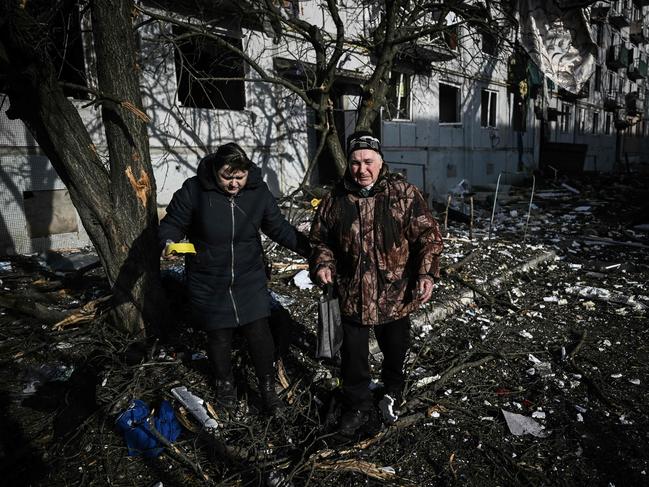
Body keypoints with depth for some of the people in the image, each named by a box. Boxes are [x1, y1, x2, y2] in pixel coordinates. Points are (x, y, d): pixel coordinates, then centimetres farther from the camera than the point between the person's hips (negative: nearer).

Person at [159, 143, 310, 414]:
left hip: (249, 279, 1)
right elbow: (172, 224, -2)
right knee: (219, 336, 12)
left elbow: (279, 229, 0)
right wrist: (169, 243, -25)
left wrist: (311, 249, -11)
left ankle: (267, 387, 25)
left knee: (259, 333, 3)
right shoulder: (193, 190, -14)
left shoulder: (258, 191, -8)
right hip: (208, 284, -1)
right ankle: (225, 383, 40)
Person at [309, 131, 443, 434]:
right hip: (352, 295, 1)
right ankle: (357, 406, 36)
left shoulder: (404, 193, -9)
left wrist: (427, 273, -20)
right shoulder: (335, 199, -3)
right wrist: (322, 265, -11)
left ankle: (393, 390, 52)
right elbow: (321, 239, 7)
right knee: (353, 355, 12)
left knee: (395, 348, 22)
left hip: (395, 294, 0)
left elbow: (428, 235, -8)